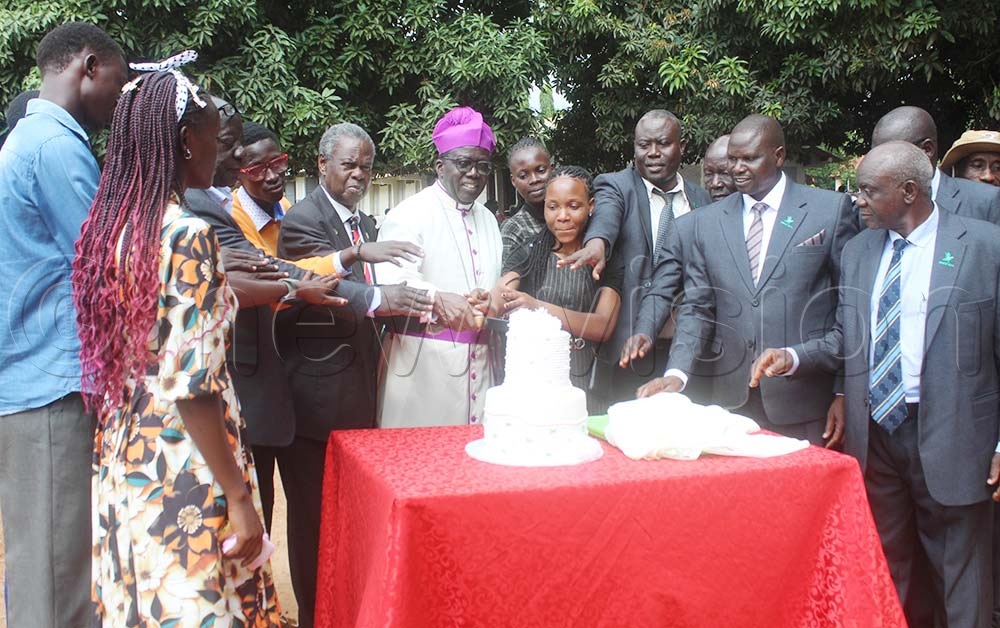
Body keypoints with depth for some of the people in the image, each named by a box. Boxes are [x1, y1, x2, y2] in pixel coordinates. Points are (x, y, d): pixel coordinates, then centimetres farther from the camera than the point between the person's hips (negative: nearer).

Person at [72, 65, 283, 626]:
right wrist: (239, 498, -16)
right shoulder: (188, 234, -19)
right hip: (184, 468, -8)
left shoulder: (109, 223, 5)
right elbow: (192, 385, -21)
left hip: (123, 458, 8)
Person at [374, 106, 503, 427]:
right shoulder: (410, 214, -4)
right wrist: (437, 299, -39)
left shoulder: (487, 220, 19)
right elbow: (392, 278, -20)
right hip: (422, 362, -6)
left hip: (478, 361, 6)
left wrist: (489, 299, -5)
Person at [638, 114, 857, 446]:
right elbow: (697, 308, 7)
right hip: (734, 404, 2)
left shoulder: (831, 209, 0)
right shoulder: (708, 222, 9)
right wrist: (676, 374, -9)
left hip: (806, 402, -2)